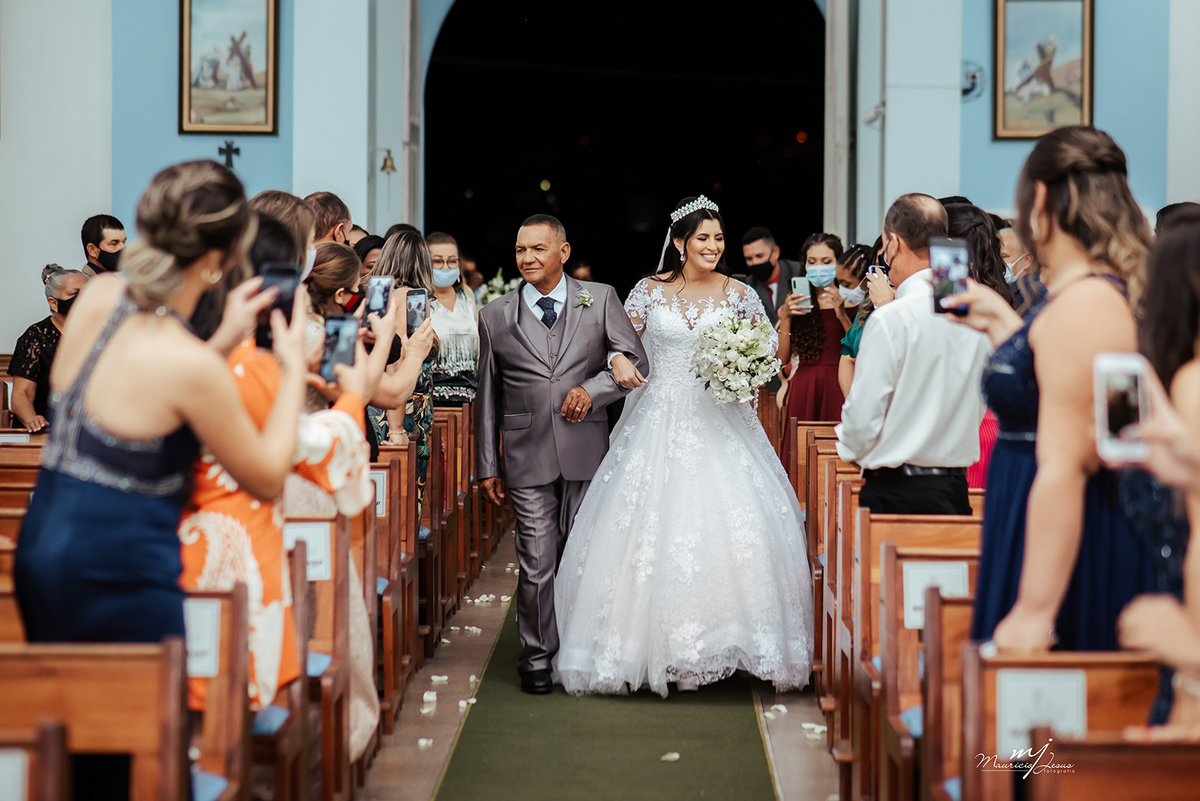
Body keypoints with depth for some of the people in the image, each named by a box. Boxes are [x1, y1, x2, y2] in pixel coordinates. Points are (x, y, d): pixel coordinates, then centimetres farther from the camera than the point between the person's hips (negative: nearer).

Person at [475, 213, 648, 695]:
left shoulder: (599, 300, 5)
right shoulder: (496, 317, 7)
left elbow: (636, 362, 5)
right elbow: (487, 396, 10)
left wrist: (593, 389, -12)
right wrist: (487, 465, 9)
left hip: (586, 452, 1)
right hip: (528, 457, 0)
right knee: (537, 562, -3)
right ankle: (537, 658, 11)